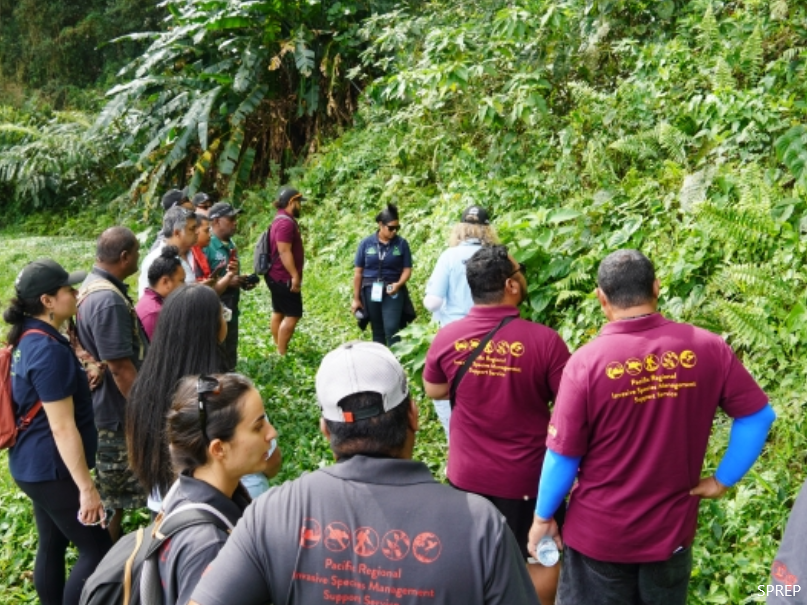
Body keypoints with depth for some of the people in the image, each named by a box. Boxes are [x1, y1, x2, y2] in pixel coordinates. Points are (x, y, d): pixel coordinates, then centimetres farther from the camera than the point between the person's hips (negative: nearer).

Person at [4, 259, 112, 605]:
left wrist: (80, 380, 22)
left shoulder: (29, 339, 5)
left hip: (33, 464, 10)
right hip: (51, 469, -10)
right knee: (98, 551, -1)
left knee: (52, 545, 19)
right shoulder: (49, 350, -24)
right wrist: (86, 487, -21)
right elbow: (62, 428, -24)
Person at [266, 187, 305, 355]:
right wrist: (295, 275, -26)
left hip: (277, 276, 11)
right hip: (285, 277, -11)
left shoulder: (281, 220, 15)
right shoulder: (286, 222, -19)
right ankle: (282, 354, -7)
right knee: (293, 315, -8)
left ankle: (279, 350, 22)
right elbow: (284, 252, -26)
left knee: (278, 312, 14)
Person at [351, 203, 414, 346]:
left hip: (393, 292, -1)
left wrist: (398, 284, -19)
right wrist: (356, 298, 3)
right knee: (377, 331, 10)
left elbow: (407, 269, 1)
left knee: (391, 328, -15)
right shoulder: (366, 243, -1)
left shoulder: (402, 244, -2)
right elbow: (358, 272, 3)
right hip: (371, 291, 2)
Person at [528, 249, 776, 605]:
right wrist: (723, 480, 5)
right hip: (672, 529, 3)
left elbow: (563, 456, -15)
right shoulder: (706, 348, -11)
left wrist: (543, 517, -1)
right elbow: (758, 416, -4)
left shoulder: (587, 362, -21)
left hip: (599, 534, -3)